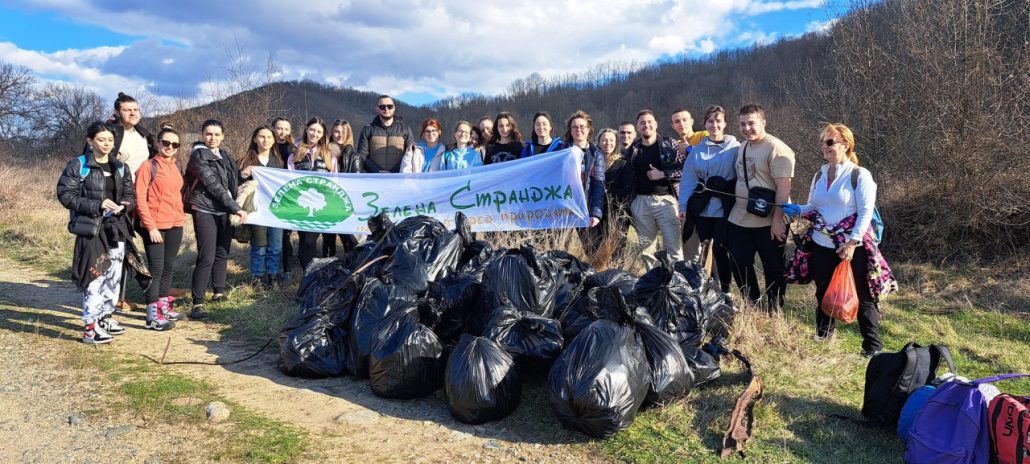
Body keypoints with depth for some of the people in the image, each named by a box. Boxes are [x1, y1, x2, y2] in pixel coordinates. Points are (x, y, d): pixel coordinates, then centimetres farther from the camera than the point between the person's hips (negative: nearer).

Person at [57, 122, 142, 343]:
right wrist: (97, 205, -19)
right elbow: (65, 195, -9)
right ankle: (90, 327, -4)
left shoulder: (120, 167, 11)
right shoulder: (78, 165, -5)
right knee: (95, 276, -9)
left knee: (114, 276, 11)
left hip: (116, 228, 6)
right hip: (91, 229, -6)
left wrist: (123, 206, -9)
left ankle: (105, 316, 26)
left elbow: (130, 195, 13)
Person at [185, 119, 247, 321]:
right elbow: (214, 185, -16)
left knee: (222, 253, 14)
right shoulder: (199, 156, -8)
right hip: (205, 212, -7)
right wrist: (236, 208, -19)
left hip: (224, 211, 7)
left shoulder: (226, 155, 13)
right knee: (206, 257, -11)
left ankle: (219, 293, 29)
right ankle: (197, 304, -8)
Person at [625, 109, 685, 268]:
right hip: (640, 201, 4)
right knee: (645, 246, 9)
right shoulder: (632, 150, 12)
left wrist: (663, 174, -12)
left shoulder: (669, 145, 2)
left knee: (672, 246, -7)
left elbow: (684, 168, -4)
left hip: (665, 200, -4)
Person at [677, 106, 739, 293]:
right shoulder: (696, 151, 8)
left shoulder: (735, 148, -1)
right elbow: (688, 180, 5)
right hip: (702, 209, 3)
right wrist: (683, 206, 0)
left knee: (720, 248, -4)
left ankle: (725, 289, 11)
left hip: (725, 209, -3)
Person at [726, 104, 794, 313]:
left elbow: (784, 187, -19)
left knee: (773, 269, 7)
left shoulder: (776, 149, -14)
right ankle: (752, 306, 31)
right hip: (738, 220, 7)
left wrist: (777, 219, -22)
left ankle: (774, 312, 22)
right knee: (738, 265, 12)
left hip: (768, 223, -7)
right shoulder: (742, 147, 11)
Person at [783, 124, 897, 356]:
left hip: (851, 247, -6)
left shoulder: (860, 175, -9)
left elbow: (866, 213, -14)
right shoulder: (820, 175, 10)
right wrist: (797, 210, -5)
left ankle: (873, 345, 12)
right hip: (821, 245, 6)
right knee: (823, 293, 17)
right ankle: (822, 337, 33)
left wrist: (852, 242, -22)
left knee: (862, 297, 2)